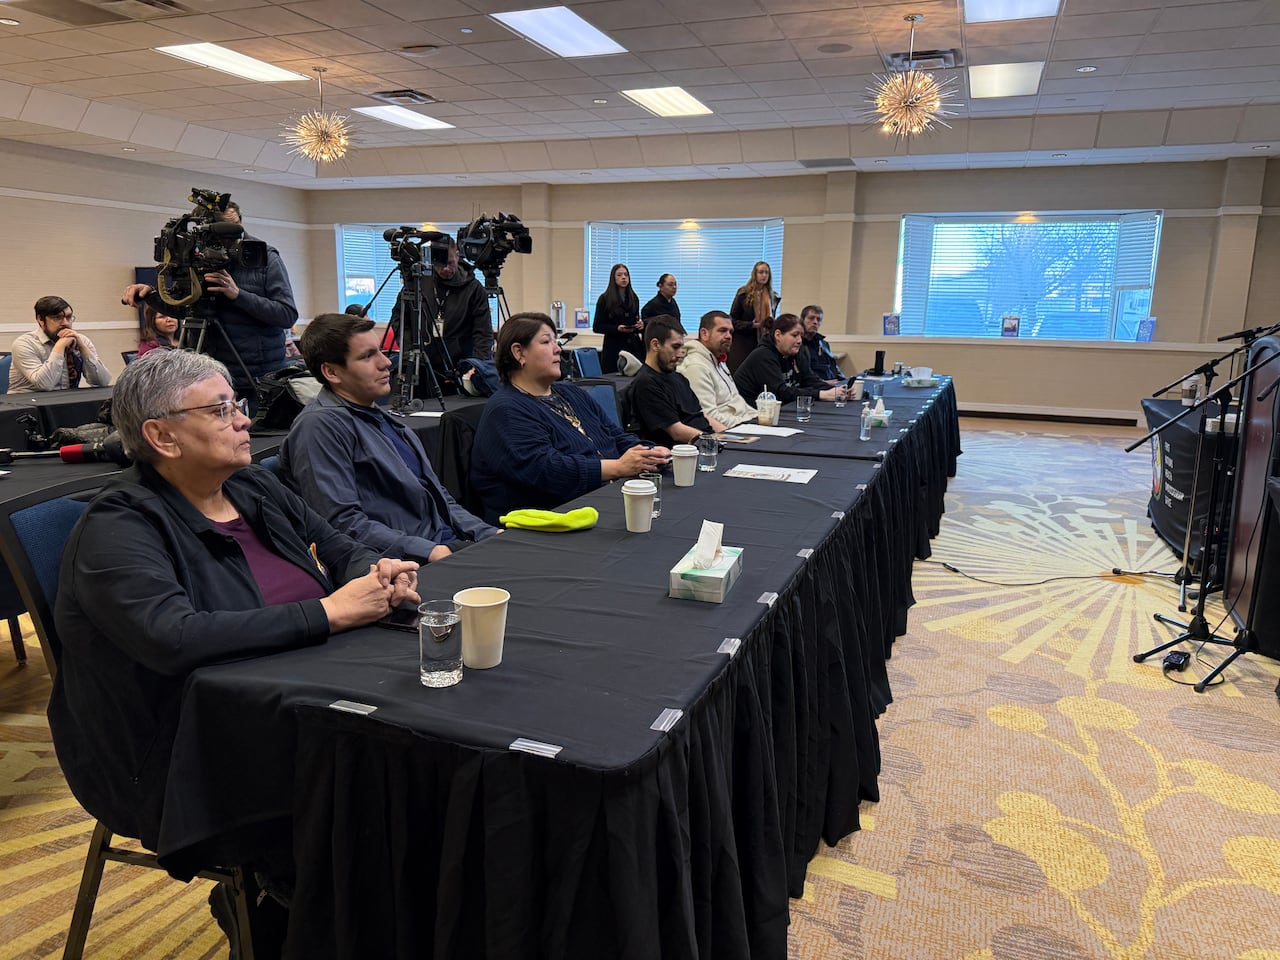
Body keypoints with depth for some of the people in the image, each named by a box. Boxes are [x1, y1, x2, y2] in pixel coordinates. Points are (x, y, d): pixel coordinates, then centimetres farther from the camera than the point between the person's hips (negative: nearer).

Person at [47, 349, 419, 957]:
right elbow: (173, 638, -29)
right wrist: (327, 613, -26)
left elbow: (341, 550, 16)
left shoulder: (255, 488, 9)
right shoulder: (119, 528, -13)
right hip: (183, 764, -7)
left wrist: (378, 575, -8)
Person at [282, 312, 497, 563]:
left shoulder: (383, 418, 22)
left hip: (453, 544, 9)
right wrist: (429, 551, -22)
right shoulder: (320, 425, -8)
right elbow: (342, 522, -17)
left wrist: (488, 533, 10)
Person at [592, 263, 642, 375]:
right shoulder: (604, 299, 0)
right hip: (613, 347, -4)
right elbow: (596, 327, -3)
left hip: (633, 345, 4)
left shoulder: (634, 298, 14)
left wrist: (640, 324, 2)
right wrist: (617, 328, -16)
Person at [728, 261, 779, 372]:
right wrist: (750, 325, -13)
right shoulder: (743, 293, -2)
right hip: (743, 342, -3)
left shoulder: (772, 297, 9)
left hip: (763, 342, 3)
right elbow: (732, 319, -2)